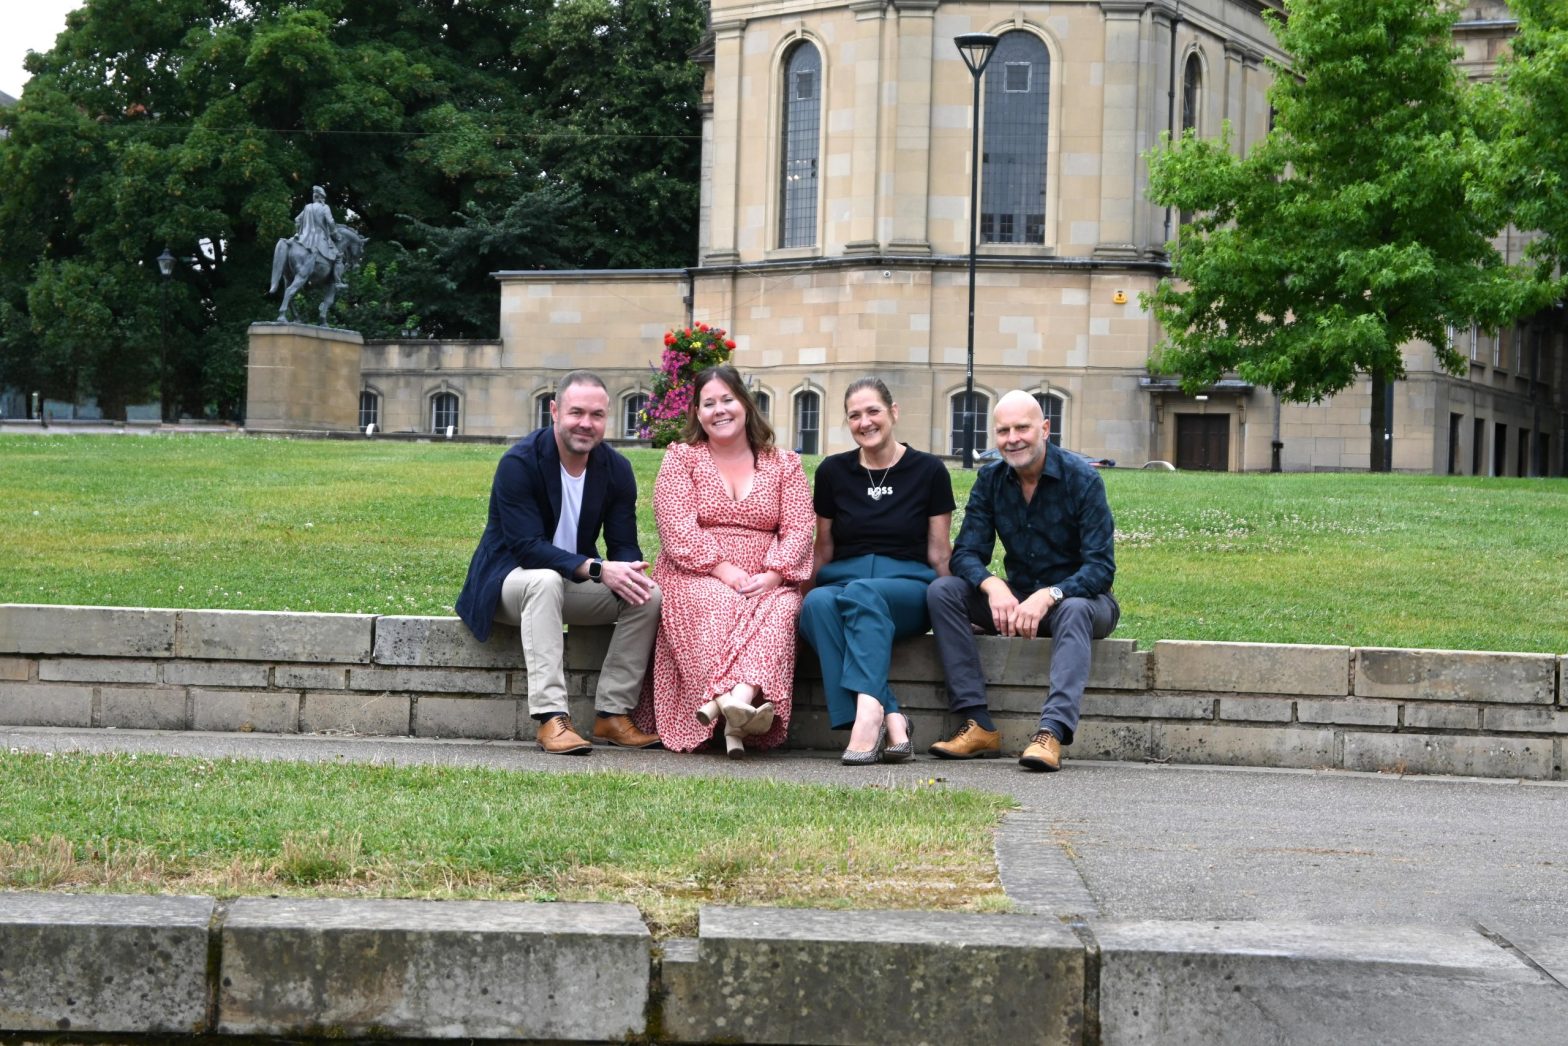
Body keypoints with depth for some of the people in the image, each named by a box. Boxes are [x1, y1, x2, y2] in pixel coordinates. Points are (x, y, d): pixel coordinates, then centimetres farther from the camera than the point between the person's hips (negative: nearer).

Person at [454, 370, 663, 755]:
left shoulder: (617, 470, -2)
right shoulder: (518, 463, -19)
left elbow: (625, 546, -3)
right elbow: (526, 546, -26)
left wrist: (632, 576, -29)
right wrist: (598, 569, -37)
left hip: (576, 583, 6)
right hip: (510, 578, -6)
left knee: (650, 595, -17)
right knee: (546, 581, -40)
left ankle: (613, 714, -14)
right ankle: (551, 719, -44)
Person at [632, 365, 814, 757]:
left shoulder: (783, 464, 16)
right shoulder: (681, 458, 11)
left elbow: (798, 528, 3)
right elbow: (677, 526, -4)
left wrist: (773, 574, -17)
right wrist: (724, 570, -18)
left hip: (765, 586, 1)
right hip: (695, 580, -1)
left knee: (780, 608, -33)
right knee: (716, 606, -35)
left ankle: (741, 698, -57)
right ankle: (734, 715, -54)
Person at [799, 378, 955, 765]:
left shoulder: (928, 471, 7)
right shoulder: (833, 471, 13)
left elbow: (939, 553, 7)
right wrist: (802, 593, 6)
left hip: (906, 590, -2)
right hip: (841, 581, 2)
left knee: (862, 594, -38)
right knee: (818, 603, -35)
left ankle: (867, 710, -56)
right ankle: (890, 718, -45)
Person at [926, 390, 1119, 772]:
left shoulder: (1082, 479, -13)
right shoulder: (990, 480, 1)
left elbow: (1101, 567, -19)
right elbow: (966, 553, -6)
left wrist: (1047, 596, -36)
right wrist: (993, 586, -29)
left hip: (1079, 598, -4)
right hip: (1016, 598, 5)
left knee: (1074, 610, -39)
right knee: (942, 591, -18)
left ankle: (1052, 733, -54)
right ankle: (979, 724, -27)